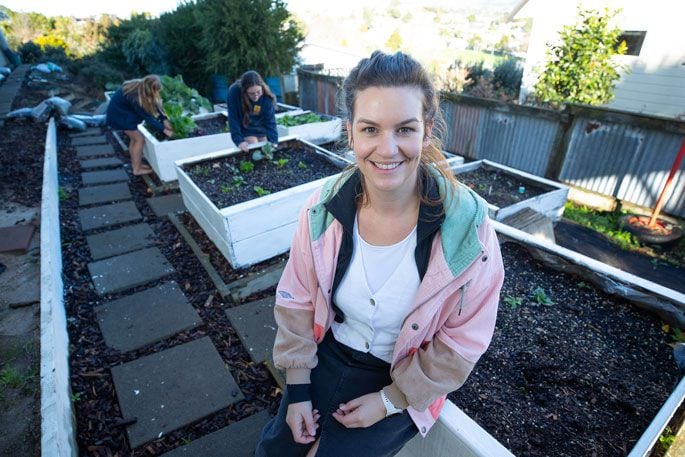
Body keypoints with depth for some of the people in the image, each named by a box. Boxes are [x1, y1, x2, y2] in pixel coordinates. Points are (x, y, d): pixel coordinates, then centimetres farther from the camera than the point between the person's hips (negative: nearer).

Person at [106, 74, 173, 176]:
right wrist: (164, 130, -23)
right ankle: (137, 169, 3)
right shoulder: (136, 97, -36)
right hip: (118, 115, -8)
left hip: (123, 111, 8)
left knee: (134, 138, 15)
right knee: (139, 139, -6)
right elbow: (148, 117, -29)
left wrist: (164, 120, -12)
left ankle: (135, 164, 27)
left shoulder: (141, 88, -13)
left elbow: (154, 105, -4)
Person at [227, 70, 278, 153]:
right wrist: (239, 140, -34)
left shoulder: (266, 96, -26)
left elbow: (270, 121, -24)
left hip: (262, 130, 2)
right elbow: (233, 119, -26)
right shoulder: (234, 93, -29)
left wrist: (273, 142, -35)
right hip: (246, 130, -2)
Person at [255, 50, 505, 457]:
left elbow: (462, 343, -14)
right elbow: (297, 300, -5)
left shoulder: (467, 226, -25)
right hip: (328, 356, 3)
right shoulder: (323, 209, -17)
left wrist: (389, 401, -10)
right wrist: (298, 388, -3)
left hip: (405, 380, -2)